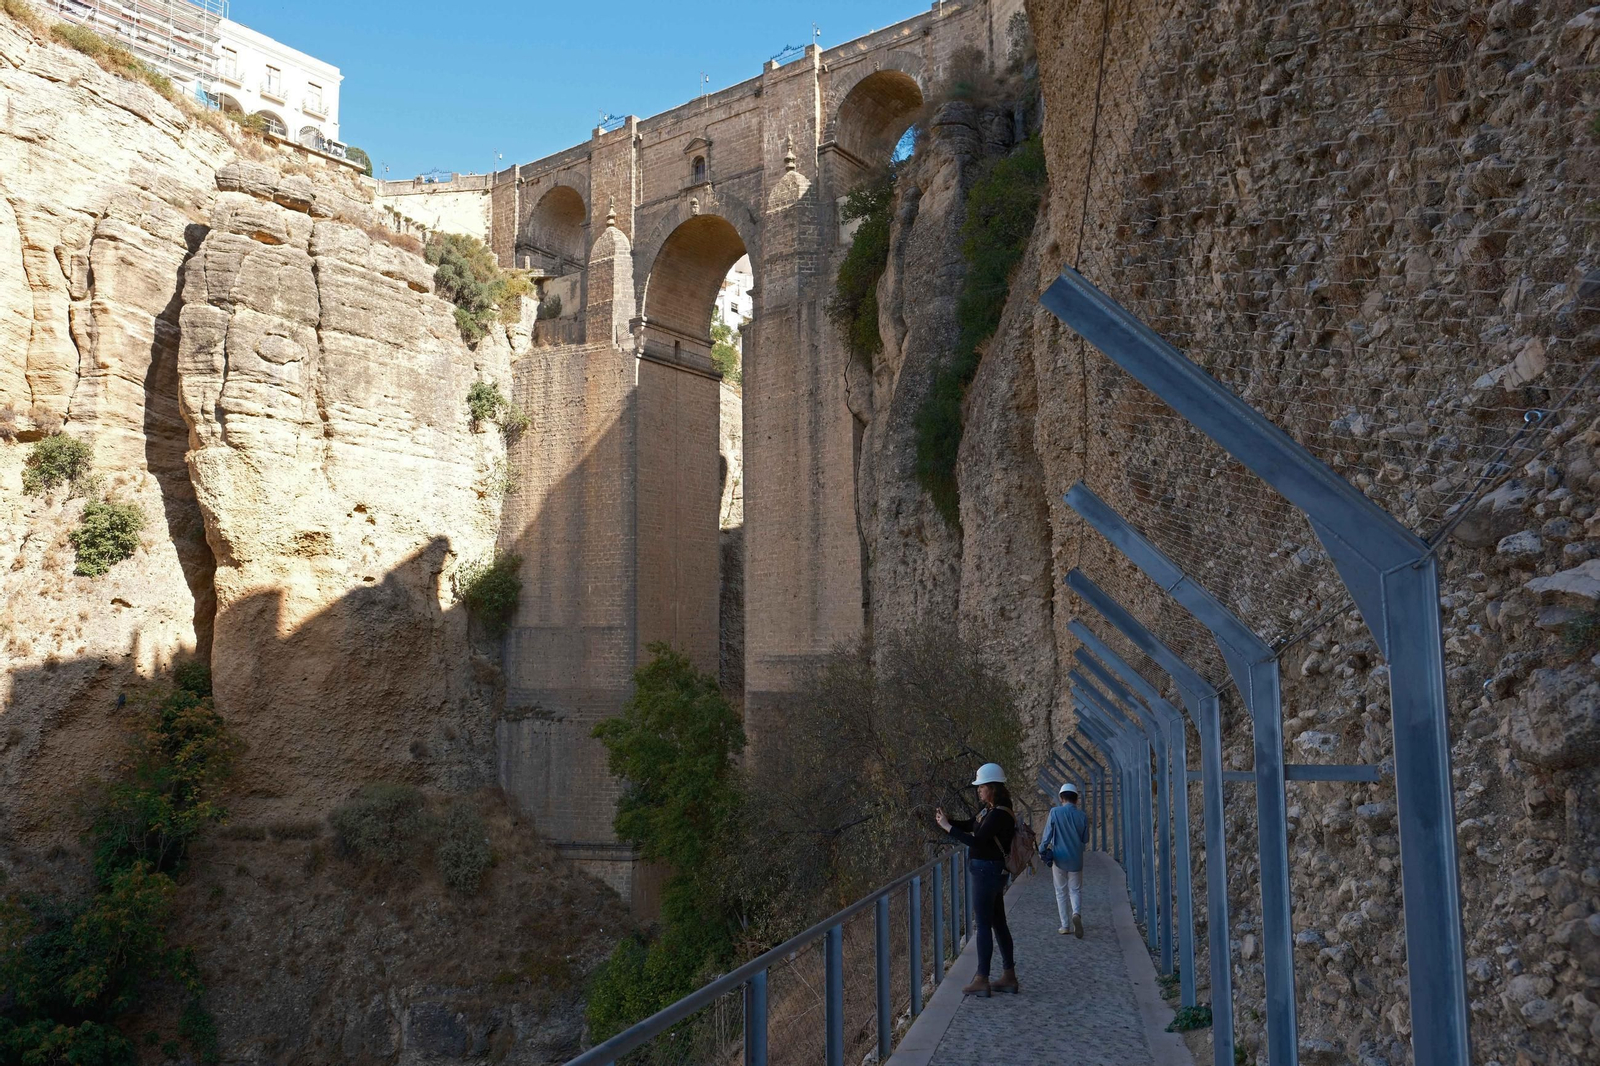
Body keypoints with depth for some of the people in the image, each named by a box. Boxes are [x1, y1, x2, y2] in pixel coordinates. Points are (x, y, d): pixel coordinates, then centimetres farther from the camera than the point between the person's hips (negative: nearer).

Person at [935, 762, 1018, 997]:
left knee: (984, 925, -4)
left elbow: (976, 840, -25)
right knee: (998, 923, 14)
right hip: (994, 872, 10)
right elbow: (971, 824, 22)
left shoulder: (999, 814, -20)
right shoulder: (991, 810, 11)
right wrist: (947, 820, 4)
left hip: (987, 872, -10)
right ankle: (1009, 977, 21)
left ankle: (982, 981, 1)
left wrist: (948, 827, -18)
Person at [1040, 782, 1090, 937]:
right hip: (1076, 859, 1)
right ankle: (1076, 913, -17)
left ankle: (1064, 926, 11)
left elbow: (1047, 834, -10)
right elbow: (1085, 839, 6)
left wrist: (1042, 850, 3)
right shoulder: (1082, 816, -4)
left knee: (1061, 892, 11)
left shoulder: (1055, 812, -10)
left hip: (1059, 858, -1)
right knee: (1076, 890, 12)